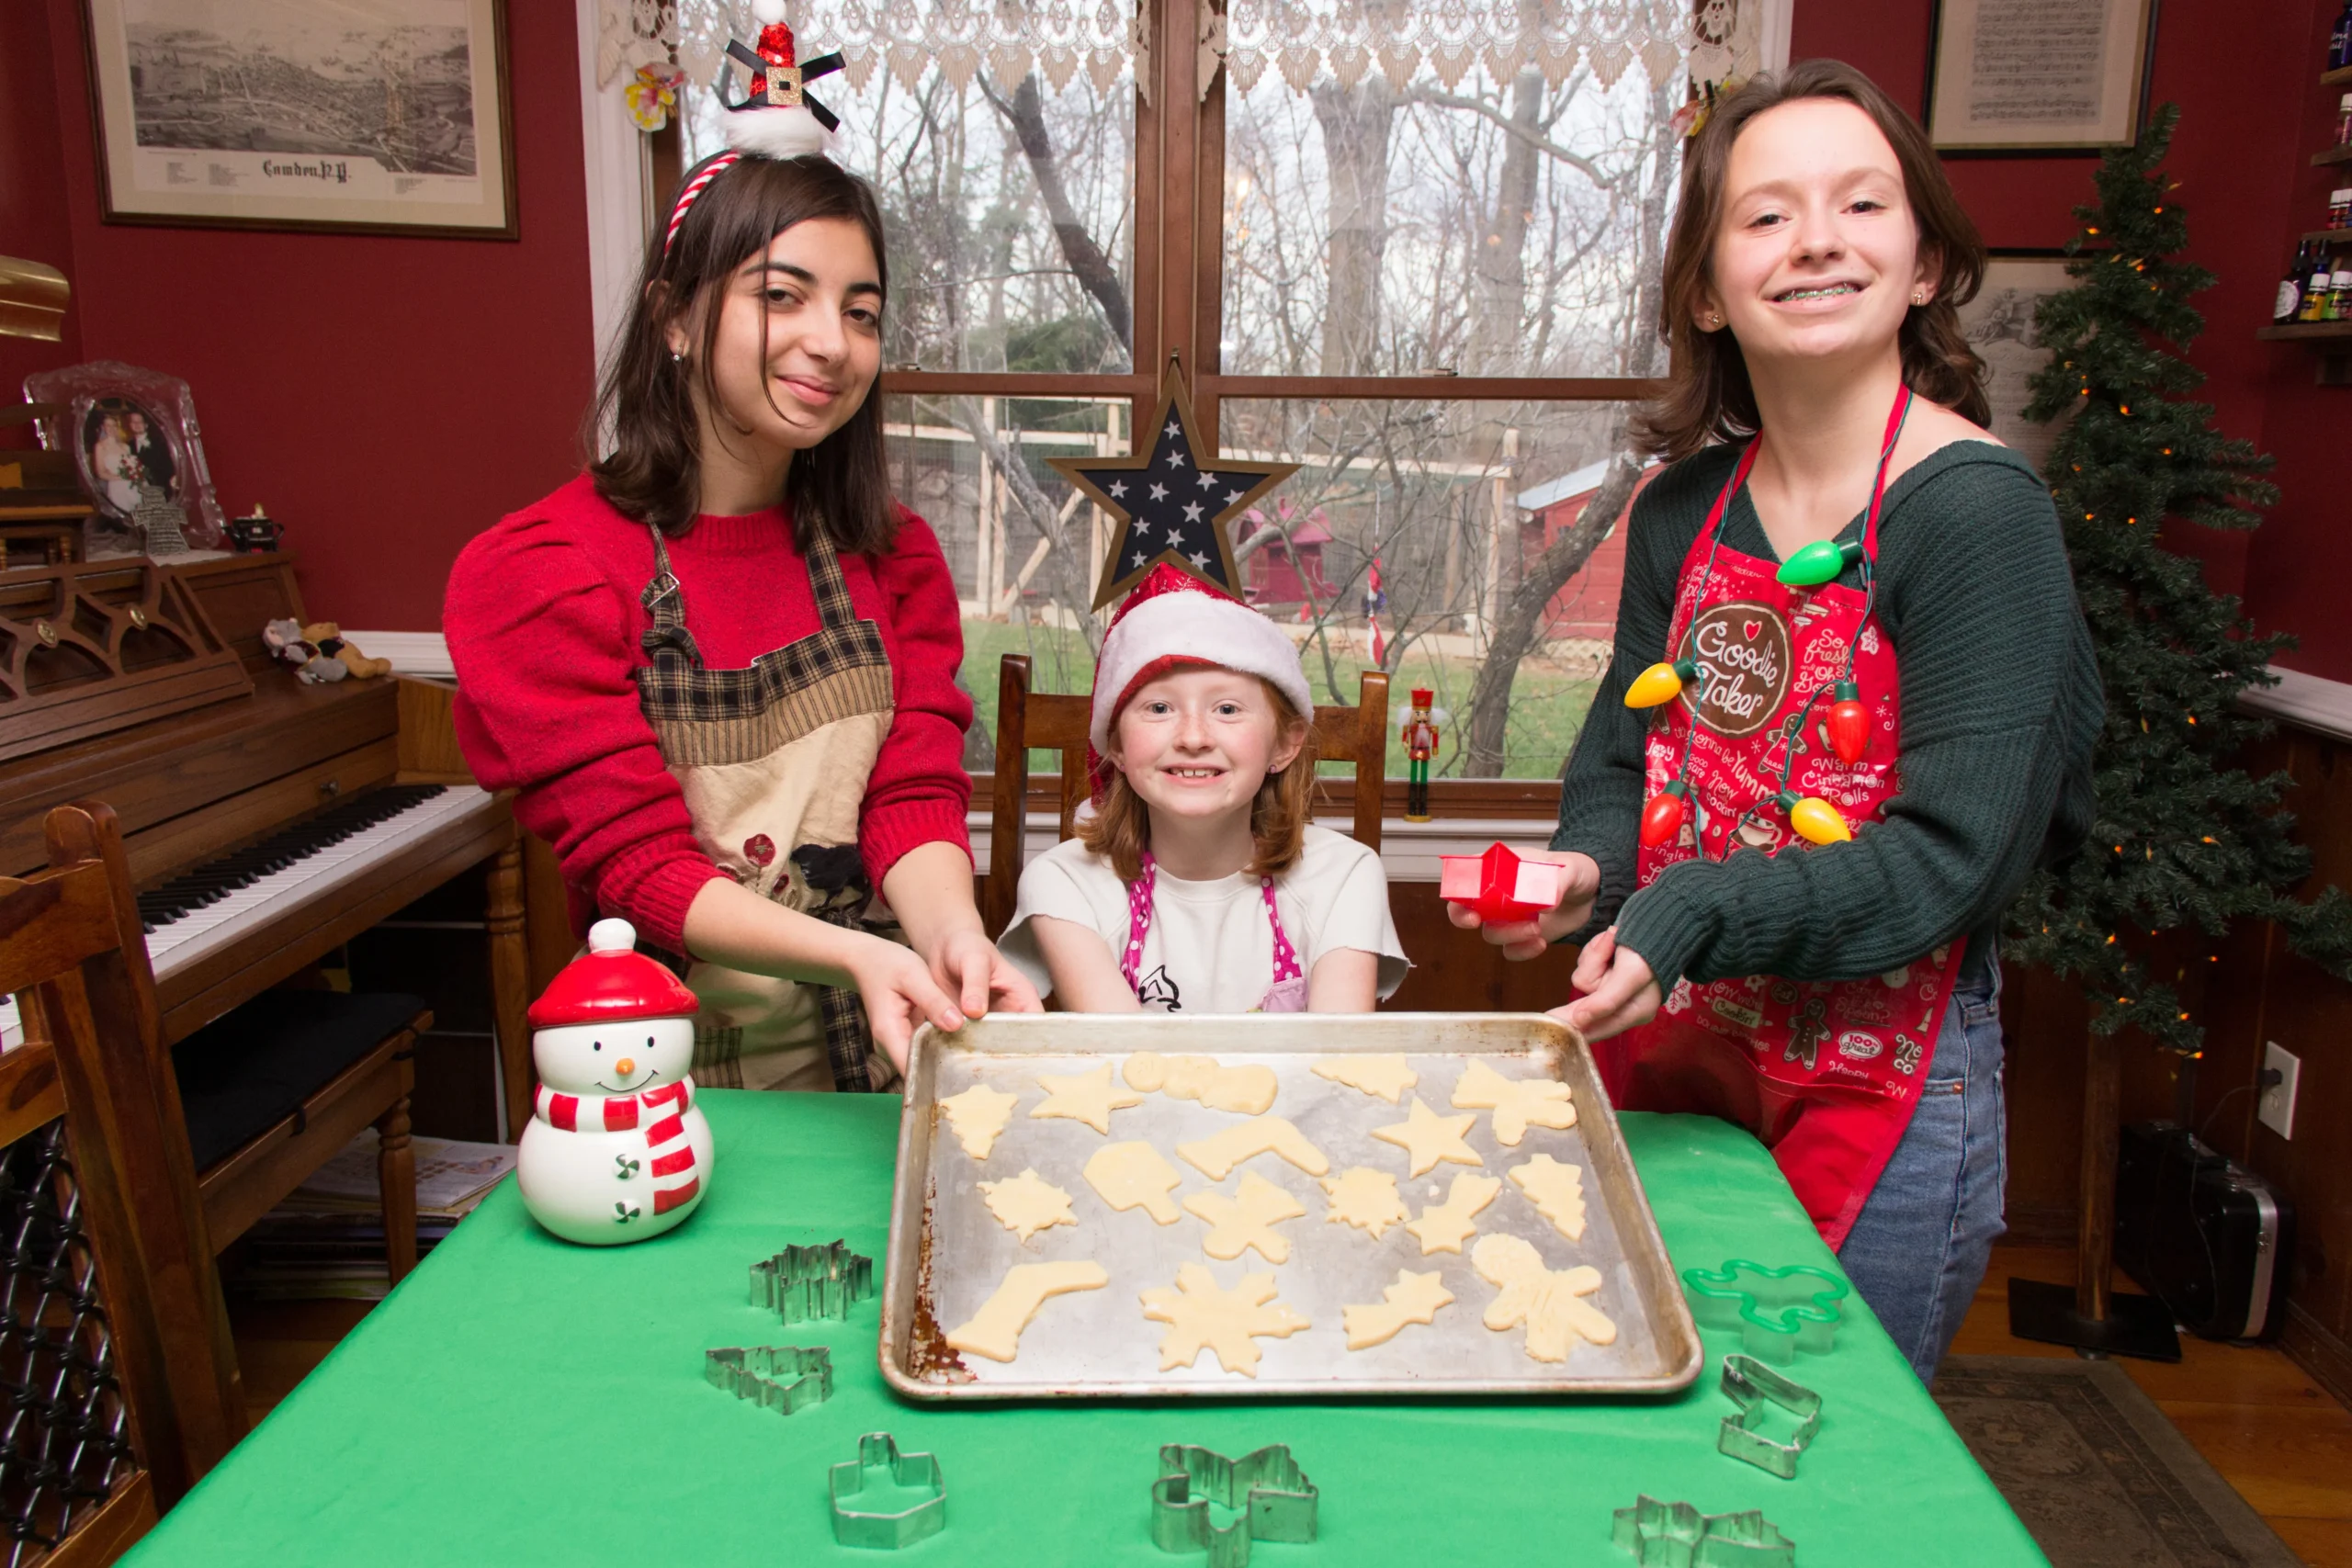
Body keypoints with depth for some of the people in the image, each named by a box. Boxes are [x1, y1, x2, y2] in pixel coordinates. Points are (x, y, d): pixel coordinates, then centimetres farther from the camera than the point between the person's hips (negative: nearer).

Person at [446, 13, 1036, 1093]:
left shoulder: (893, 556, 9)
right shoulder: (535, 574, -6)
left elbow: (915, 795, 0)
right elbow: (636, 863, -11)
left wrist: (949, 935, -22)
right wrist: (852, 954, -28)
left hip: (884, 1053, 3)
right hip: (679, 1072, -3)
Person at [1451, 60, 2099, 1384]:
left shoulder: (1977, 509, -15)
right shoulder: (1684, 513, 2)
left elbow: (1955, 853, -19)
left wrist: (1691, 914, -29)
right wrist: (1589, 872, -12)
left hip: (1884, 1089, -5)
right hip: (1671, 1054, 5)